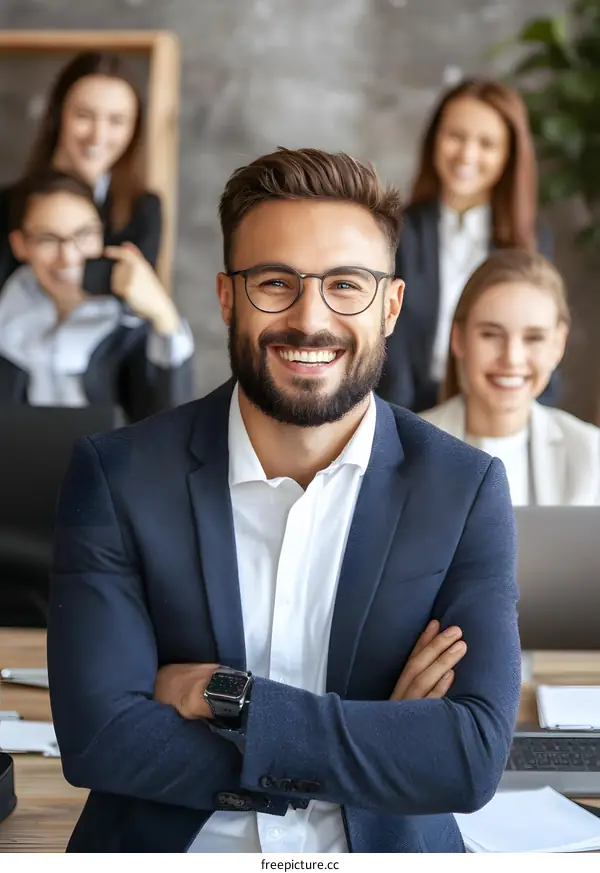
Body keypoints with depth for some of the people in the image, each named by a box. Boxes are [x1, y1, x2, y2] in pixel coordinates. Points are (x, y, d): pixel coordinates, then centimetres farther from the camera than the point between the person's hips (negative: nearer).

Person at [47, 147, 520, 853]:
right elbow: (97, 735, -13)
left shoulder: (466, 489, -3)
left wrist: (226, 696, -15)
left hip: (383, 850, 1)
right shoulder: (115, 476, -5)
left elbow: (475, 758, -10)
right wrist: (379, 740, -13)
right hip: (165, 849, -1)